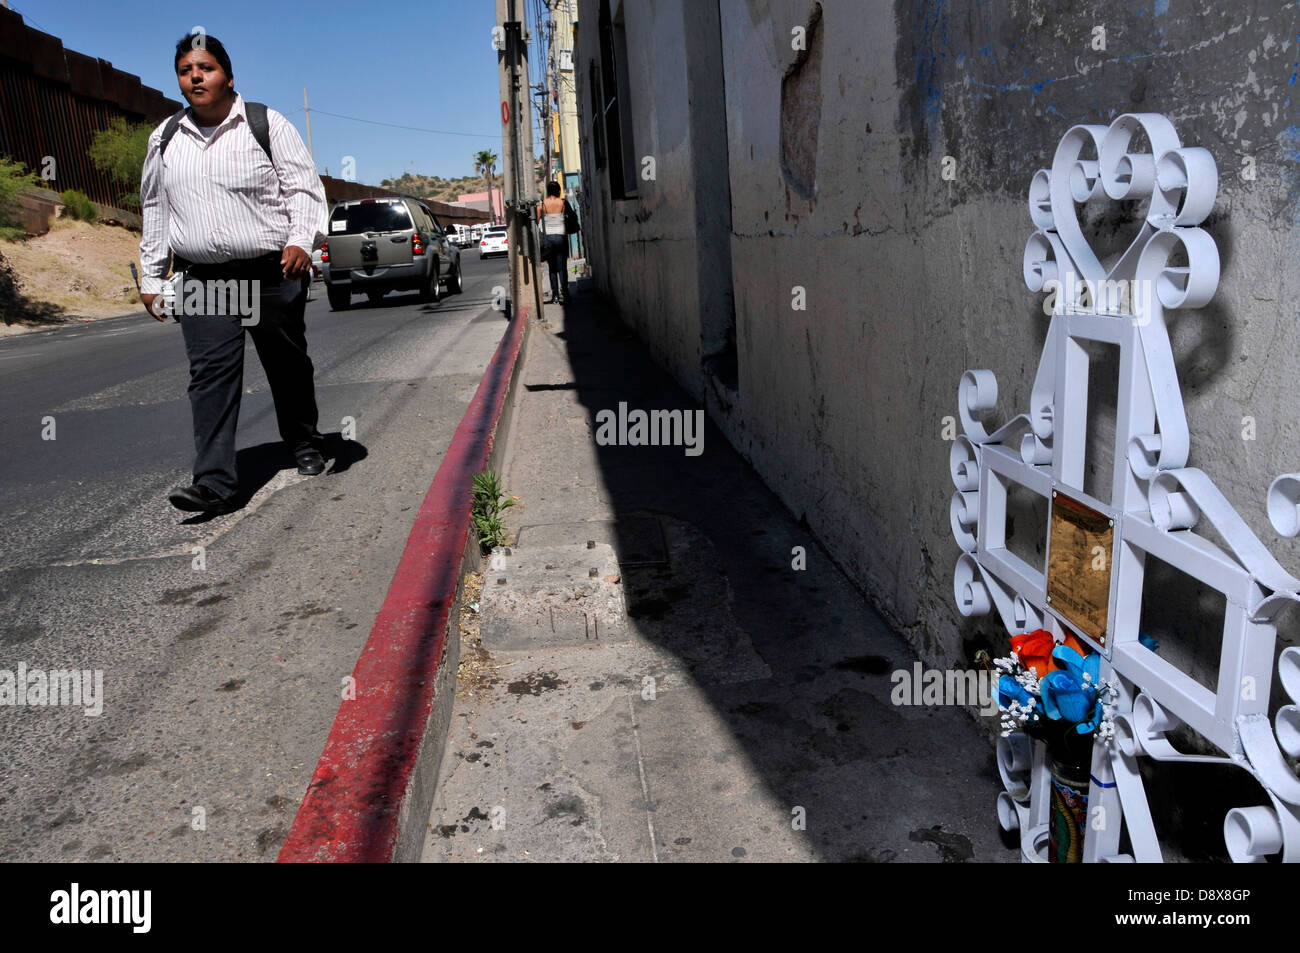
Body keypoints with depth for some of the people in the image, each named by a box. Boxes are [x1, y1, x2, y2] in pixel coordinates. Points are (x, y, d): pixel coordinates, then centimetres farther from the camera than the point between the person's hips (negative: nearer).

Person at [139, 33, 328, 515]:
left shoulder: (268, 125, 2)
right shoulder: (164, 139, 14)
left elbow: (303, 186, -3)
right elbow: (154, 210, 20)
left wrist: (301, 240, -21)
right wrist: (151, 277, 18)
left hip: (272, 274, -2)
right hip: (202, 279, 3)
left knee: (288, 364, 9)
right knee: (210, 373, -9)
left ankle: (304, 445, 32)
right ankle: (214, 482, -12)